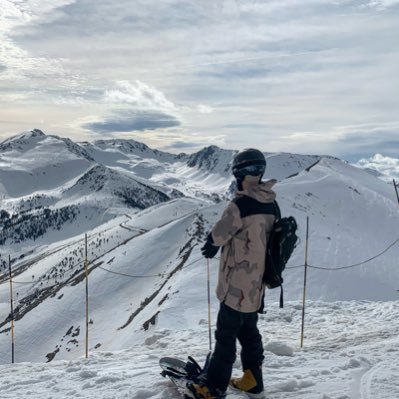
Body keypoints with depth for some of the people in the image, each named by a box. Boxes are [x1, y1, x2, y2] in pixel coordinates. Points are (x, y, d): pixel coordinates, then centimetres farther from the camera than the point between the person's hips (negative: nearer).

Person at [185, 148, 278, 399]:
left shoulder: (241, 205, -24)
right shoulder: (270, 206, 1)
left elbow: (217, 236, -12)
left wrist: (211, 244, 12)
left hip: (237, 286, -7)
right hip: (257, 286, 7)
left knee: (226, 336, 5)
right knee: (249, 332, 20)